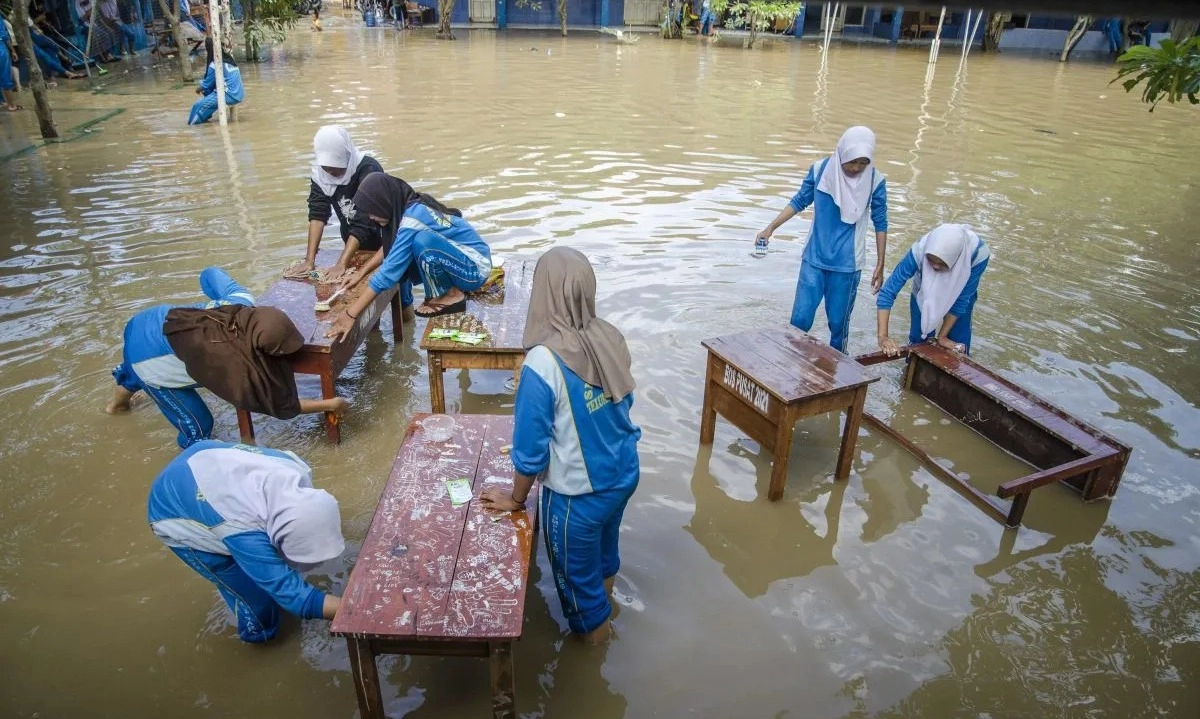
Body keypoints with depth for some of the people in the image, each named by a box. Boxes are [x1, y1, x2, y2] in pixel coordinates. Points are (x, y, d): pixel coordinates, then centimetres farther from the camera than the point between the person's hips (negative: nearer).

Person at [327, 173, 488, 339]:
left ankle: (453, 295, -9)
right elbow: (390, 247, 17)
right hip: (462, 259, 9)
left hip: (476, 268, -9)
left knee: (422, 241, -30)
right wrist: (361, 274, 12)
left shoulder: (412, 220, -25)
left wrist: (351, 314, -23)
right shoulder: (412, 206, 0)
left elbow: (388, 272, -26)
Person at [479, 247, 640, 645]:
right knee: (604, 549, 34)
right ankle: (603, 607, 61)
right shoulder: (611, 338, -10)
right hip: (623, 474, 7)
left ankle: (594, 636, 48)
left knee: (577, 574, 22)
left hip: (577, 494, -6)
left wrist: (516, 498, -2)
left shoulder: (543, 363, -30)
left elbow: (531, 444, -20)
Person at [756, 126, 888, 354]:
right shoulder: (820, 170, -7)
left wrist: (880, 265, 2)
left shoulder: (875, 182, -8)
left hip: (847, 265, -1)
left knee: (838, 322, 7)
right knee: (800, 318, 1)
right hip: (814, 259, 1)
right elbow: (799, 202, 7)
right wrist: (770, 229, 0)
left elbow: (880, 224, 1)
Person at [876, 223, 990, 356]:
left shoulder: (978, 253, -37)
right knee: (918, 340, 5)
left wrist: (942, 336, -18)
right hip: (924, 294, 0)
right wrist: (883, 336, -45)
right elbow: (888, 291, -38)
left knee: (958, 347, 3)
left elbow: (962, 298, -25)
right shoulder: (919, 251, -40)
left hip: (960, 293, 1)